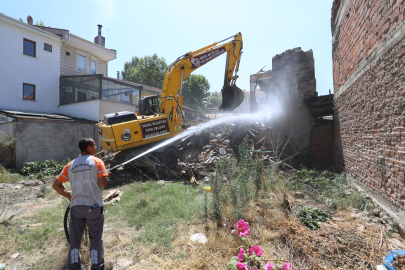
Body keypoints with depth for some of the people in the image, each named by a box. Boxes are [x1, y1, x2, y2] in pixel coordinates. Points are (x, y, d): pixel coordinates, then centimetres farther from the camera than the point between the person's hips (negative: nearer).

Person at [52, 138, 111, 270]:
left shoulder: (71, 165, 8)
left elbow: (56, 185, 8)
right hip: (93, 206, -3)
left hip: (76, 206, 4)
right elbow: (102, 184, -12)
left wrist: (68, 195, 20)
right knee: (96, 237, 10)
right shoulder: (97, 162, -5)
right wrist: (106, 175, 8)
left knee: (75, 238, 16)